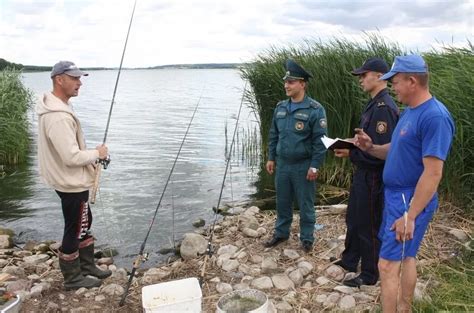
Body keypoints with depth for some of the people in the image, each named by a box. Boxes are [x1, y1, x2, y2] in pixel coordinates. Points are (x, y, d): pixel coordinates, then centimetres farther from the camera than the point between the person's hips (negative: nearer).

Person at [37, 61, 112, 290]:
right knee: (74, 230, 5)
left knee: (84, 223, 21)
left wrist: (92, 157, 8)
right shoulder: (59, 116, -28)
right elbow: (71, 157, -29)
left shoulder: (56, 108, 6)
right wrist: (97, 153, -13)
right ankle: (73, 278, 21)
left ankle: (87, 267, 36)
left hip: (72, 180, 10)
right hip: (72, 183, -10)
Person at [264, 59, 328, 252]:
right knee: (282, 202, 16)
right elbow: (273, 135, 13)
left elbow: (320, 140, -13)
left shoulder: (315, 110, -11)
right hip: (282, 164, 5)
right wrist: (271, 158, 10)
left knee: (305, 205, 7)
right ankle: (281, 233, 32)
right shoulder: (280, 108, 7)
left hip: (303, 167, -5)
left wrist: (314, 166, -15)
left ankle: (307, 238, 22)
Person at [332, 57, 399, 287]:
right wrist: (350, 146, 4)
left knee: (369, 227, 5)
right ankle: (349, 261, 40)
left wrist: (351, 154, -18)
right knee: (353, 219, 22)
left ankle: (369, 275, 22)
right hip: (362, 174, 10)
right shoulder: (374, 105, 10)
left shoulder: (384, 108, -23)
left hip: (373, 177, -10)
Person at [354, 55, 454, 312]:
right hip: (396, 195, 9)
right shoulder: (410, 111, 8)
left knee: (388, 265, -5)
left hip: (411, 201, -9)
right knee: (405, 257, 20)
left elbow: (433, 173, -25)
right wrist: (370, 148, -1)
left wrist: (410, 216, -25)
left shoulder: (435, 117, -22)